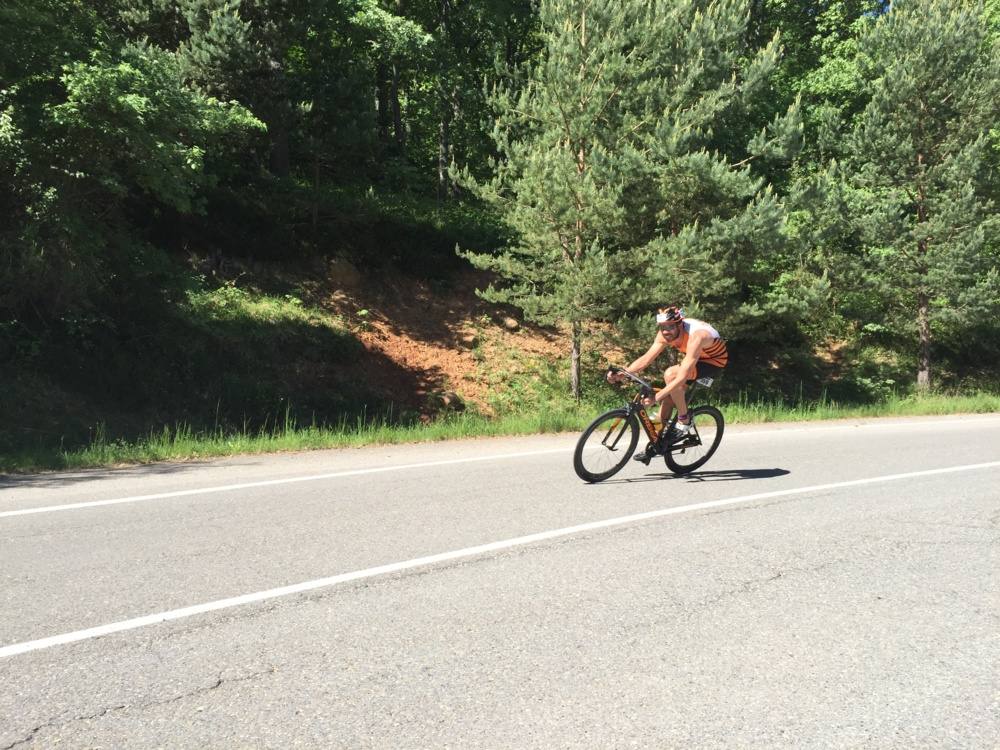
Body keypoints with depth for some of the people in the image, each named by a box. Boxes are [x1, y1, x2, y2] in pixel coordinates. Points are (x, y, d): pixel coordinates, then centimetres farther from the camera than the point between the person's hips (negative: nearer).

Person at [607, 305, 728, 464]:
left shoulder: (695, 335, -38)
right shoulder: (665, 334, -16)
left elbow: (682, 377, -42)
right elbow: (646, 358, -16)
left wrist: (656, 397, -46)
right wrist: (620, 375, -30)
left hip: (715, 362, -7)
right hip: (696, 360, 7)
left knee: (670, 374, -29)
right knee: (667, 398, -3)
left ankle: (684, 421, -13)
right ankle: (657, 443, 12)